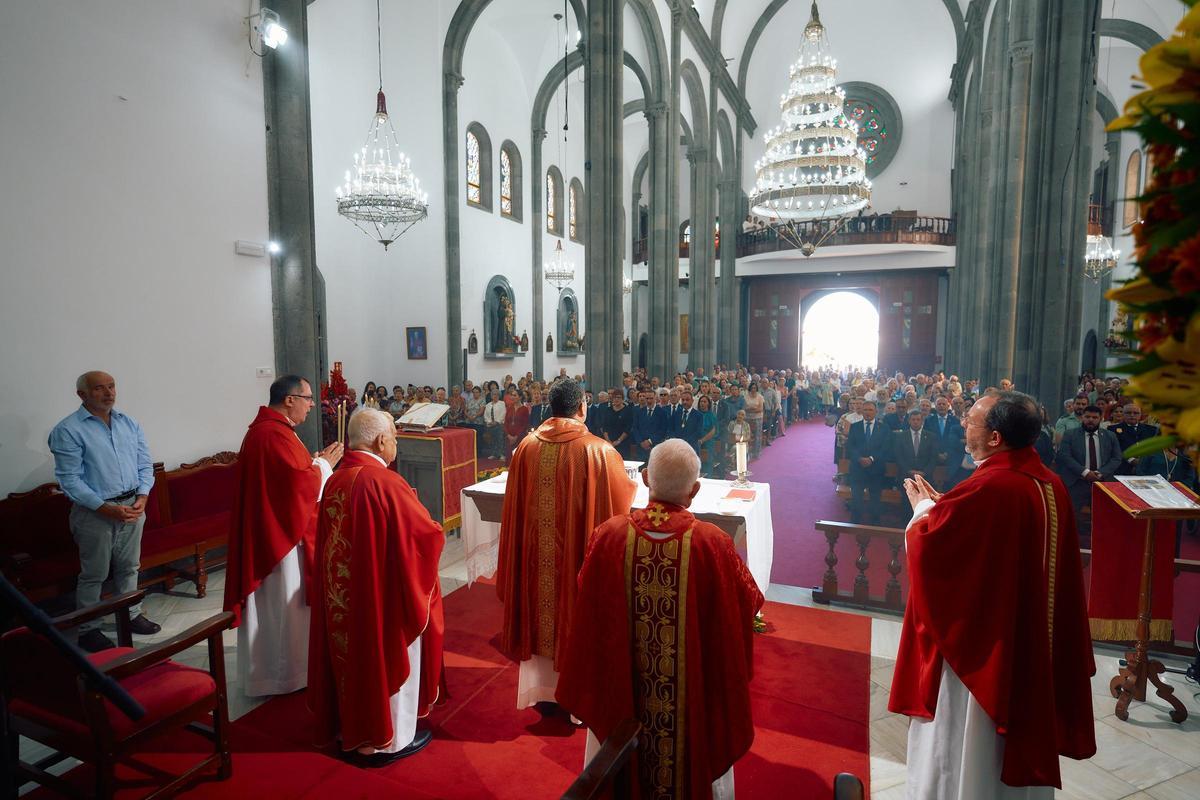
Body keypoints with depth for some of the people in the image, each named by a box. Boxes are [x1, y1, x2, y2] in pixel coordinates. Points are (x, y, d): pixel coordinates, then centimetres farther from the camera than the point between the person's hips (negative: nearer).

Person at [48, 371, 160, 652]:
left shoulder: (129, 423, 7)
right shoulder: (68, 430, -10)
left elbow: (145, 465, 9)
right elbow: (69, 480, -14)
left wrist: (142, 496, -7)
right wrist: (106, 508, -19)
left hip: (133, 506, 5)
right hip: (95, 512, -5)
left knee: (129, 567, 17)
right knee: (94, 574, 6)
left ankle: (132, 615, 32)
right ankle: (87, 630, 21)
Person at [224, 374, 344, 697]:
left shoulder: (266, 427, 10)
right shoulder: (275, 434, -23)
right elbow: (300, 483, -26)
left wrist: (315, 461, 5)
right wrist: (324, 464, -12)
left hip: (270, 528, 11)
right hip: (280, 531, -11)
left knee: (272, 603, 21)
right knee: (284, 602, 2)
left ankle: (265, 668, 34)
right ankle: (284, 673, 16)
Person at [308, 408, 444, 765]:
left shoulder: (335, 481, 0)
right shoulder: (386, 483, -24)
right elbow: (429, 535, -19)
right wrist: (417, 512, 3)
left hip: (341, 593, 8)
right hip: (383, 593, -8)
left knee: (352, 653, 22)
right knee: (387, 658, 10)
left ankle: (350, 727, 39)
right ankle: (387, 738, 25)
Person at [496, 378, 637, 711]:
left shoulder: (527, 446, -5)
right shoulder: (598, 450, -16)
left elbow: (515, 509, 2)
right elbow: (622, 498, -5)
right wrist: (633, 485, 16)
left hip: (536, 554, 4)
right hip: (578, 552, -3)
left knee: (541, 614, 19)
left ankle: (542, 688, 35)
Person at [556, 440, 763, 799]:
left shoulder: (608, 535, -18)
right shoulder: (712, 543, -23)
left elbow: (588, 604, -4)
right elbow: (748, 603, -6)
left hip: (619, 686, 2)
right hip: (692, 691, -1)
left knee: (623, 761, 26)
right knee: (693, 756, 25)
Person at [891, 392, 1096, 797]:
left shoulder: (986, 489, -28)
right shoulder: (1050, 484, 0)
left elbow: (926, 544, -20)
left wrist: (923, 507, -2)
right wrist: (940, 504, 9)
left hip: (978, 639, -8)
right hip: (1030, 640, 9)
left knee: (965, 746, 10)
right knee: (1017, 740, 24)